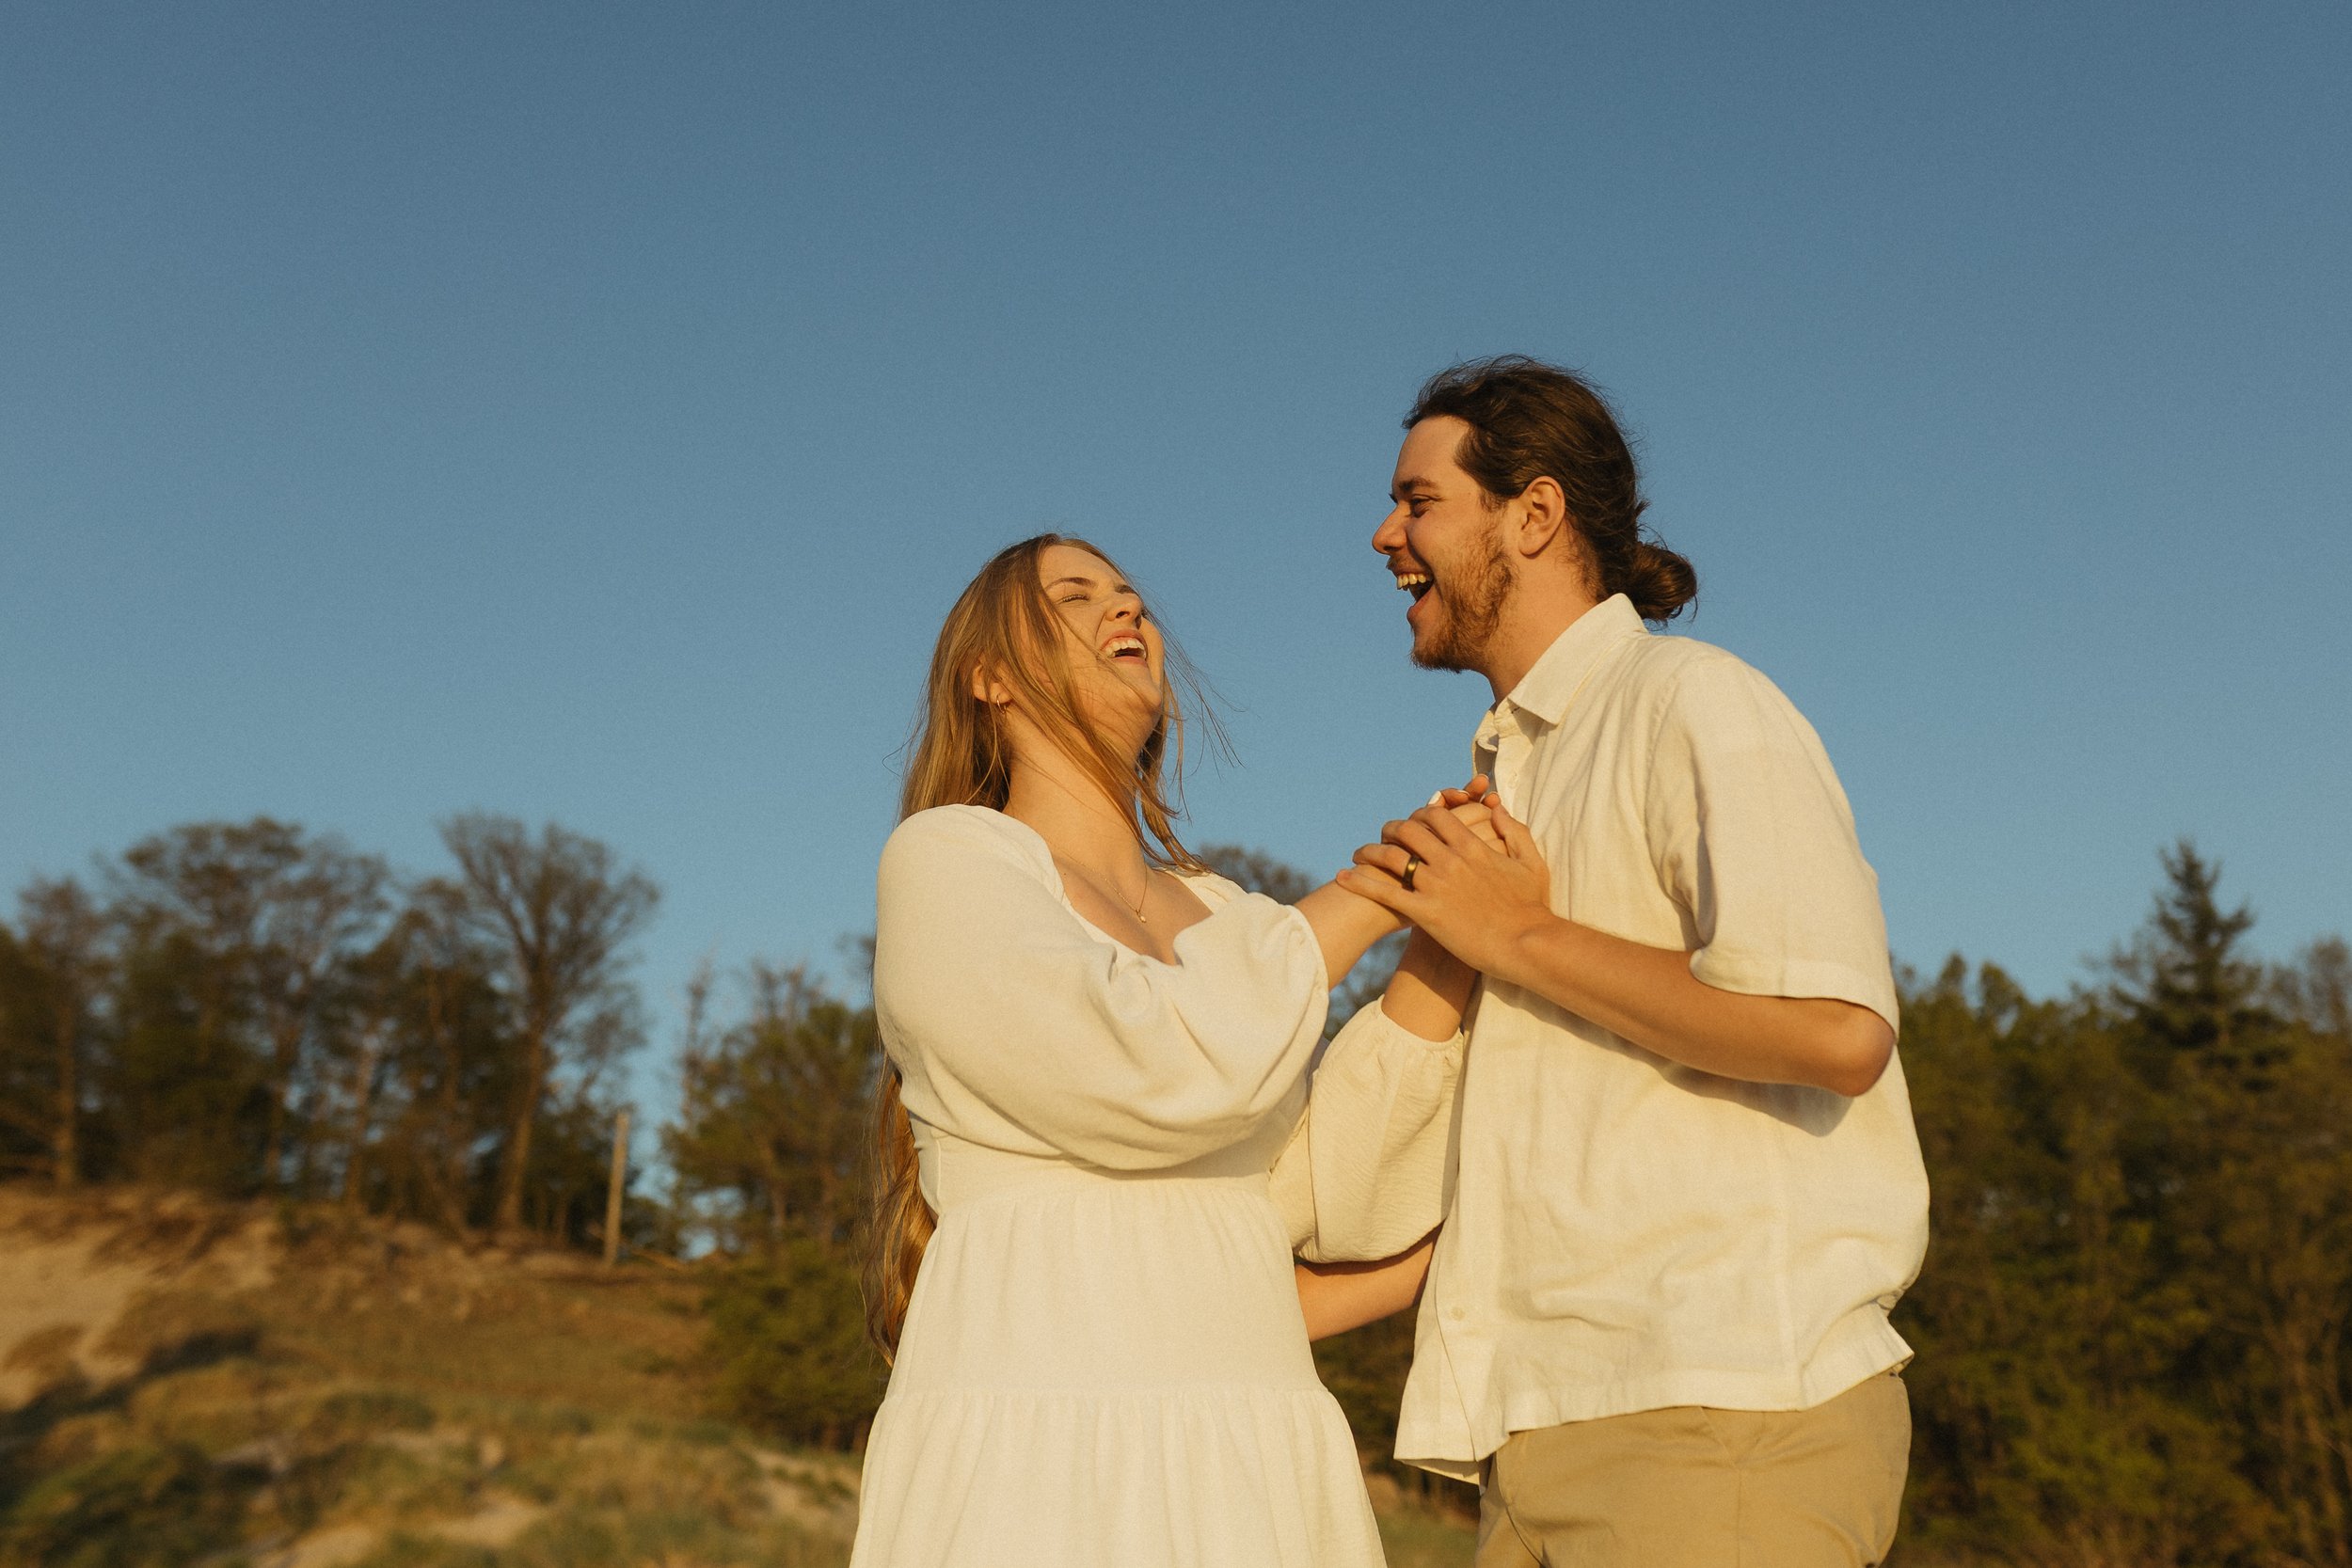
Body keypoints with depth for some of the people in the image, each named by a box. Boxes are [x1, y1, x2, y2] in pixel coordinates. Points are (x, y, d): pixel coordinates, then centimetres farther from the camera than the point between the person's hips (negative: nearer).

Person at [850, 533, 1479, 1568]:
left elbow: (1335, 1193, 5)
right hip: (1035, 1446, -5)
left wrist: (1446, 932, -3)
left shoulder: (1227, 924, 17)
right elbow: (1148, 1075, -16)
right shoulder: (946, 858, 0)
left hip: (1252, 1462, 5)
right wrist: (1364, 900, -4)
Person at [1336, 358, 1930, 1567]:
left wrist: (1520, 938, -12)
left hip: (1721, 1420, -8)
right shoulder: (1517, 772, 21)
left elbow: (1834, 1030, -22)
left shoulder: (1693, 707, -5)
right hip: (1555, 1424, 8)